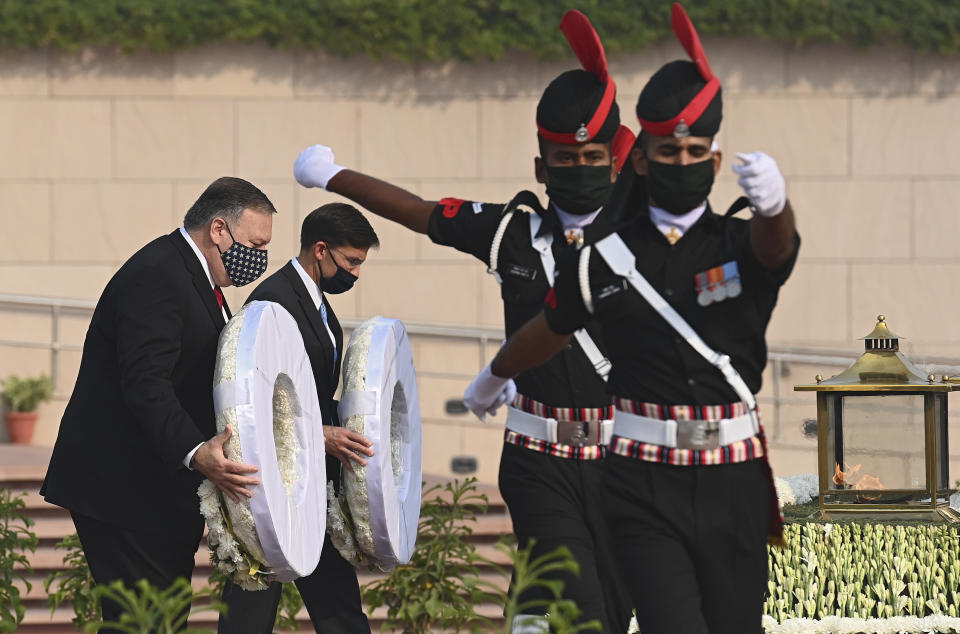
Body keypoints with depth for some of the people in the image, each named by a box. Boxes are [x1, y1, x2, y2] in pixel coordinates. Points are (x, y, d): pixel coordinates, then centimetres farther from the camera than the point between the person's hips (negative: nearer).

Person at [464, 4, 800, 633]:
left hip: (732, 485, 0)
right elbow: (547, 332, 25)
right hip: (643, 485, 0)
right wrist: (495, 375, 44)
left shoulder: (742, 245, 2)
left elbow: (775, 244, -23)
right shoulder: (604, 261, 6)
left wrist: (773, 203, -48)